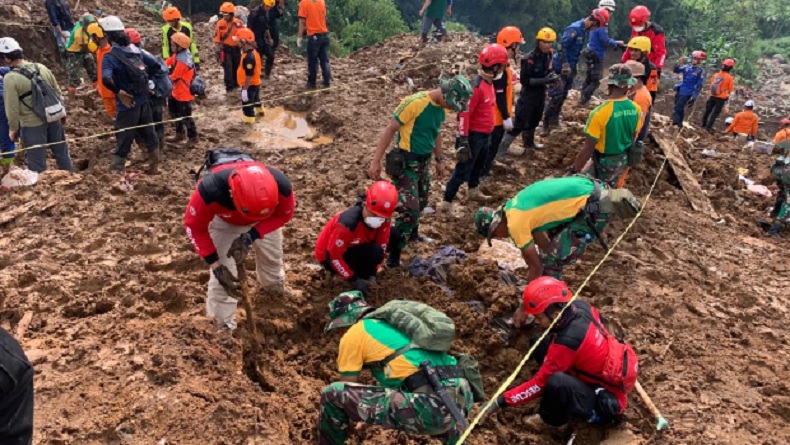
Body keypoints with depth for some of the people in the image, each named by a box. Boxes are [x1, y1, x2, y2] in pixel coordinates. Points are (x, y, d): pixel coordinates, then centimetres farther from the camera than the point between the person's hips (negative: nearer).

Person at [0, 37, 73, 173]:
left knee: (36, 161, 7)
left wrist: (13, 129, 1)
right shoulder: (41, 67, 0)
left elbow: (12, 108, -13)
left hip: (32, 124, -6)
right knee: (61, 151, 20)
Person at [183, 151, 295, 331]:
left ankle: (274, 286, 54)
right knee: (223, 273, -6)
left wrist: (251, 236, -33)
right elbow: (194, 226, -25)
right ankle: (224, 326, 13)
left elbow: (284, 215, -19)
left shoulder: (281, 185, -42)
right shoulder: (210, 190, -46)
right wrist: (216, 265, -27)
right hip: (223, 221, -2)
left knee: (272, 256, 19)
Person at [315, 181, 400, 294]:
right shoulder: (348, 223, -37)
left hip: (354, 246, 7)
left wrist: (373, 273, -12)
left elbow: (382, 244, -9)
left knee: (394, 235, -4)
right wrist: (354, 280, -25)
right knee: (374, 252, -33)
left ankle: (366, 272, 7)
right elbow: (334, 255, -29)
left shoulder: (383, 217, -18)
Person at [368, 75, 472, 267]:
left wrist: (439, 160, 24)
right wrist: (376, 161, -21)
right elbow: (390, 130, -20)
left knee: (420, 203, 22)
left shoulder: (441, 107, 1)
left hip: (424, 161, 8)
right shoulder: (415, 102, -24)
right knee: (409, 208, -12)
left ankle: (412, 234, 48)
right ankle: (394, 254, 0)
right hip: (405, 162, -8)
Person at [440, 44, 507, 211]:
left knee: (478, 166, 25)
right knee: (462, 170, -4)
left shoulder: (489, 82, 7)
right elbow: (464, 114, -26)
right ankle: (447, 202, 4)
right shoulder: (476, 86, -24)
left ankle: (473, 191, 44)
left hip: (485, 135, 9)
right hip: (474, 135, -9)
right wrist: (463, 141, -27)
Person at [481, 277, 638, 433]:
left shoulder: (567, 342, -33)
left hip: (608, 399, -9)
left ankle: (551, 419, -4)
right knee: (540, 345, 1)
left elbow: (539, 383, -25)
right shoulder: (580, 306, -14)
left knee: (555, 383, -38)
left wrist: (502, 401, -19)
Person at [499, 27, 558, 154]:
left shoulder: (548, 55, 1)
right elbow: (524, 80, -24)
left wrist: (553, 77, -8)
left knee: (534, 120, 23)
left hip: (540, 93, 8)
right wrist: (544, 80, -29)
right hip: (528, 95, -8)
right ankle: (501, 148, 0)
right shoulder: (530, 58, -24)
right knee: (520, 123, -7)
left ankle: (529, 142, 45)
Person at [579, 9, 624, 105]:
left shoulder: (595, 28, 10)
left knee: (589, 78, 20)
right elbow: (606, 42, -17)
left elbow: (605, 39, 15)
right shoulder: (601, 29, -18)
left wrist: (616, 42, 7)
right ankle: (584, 99, -10)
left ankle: (583, 97, 27)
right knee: (596, 81, -6)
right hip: (595, 57, -10)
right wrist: (617, 43, -2)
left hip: (591, 55, 10)